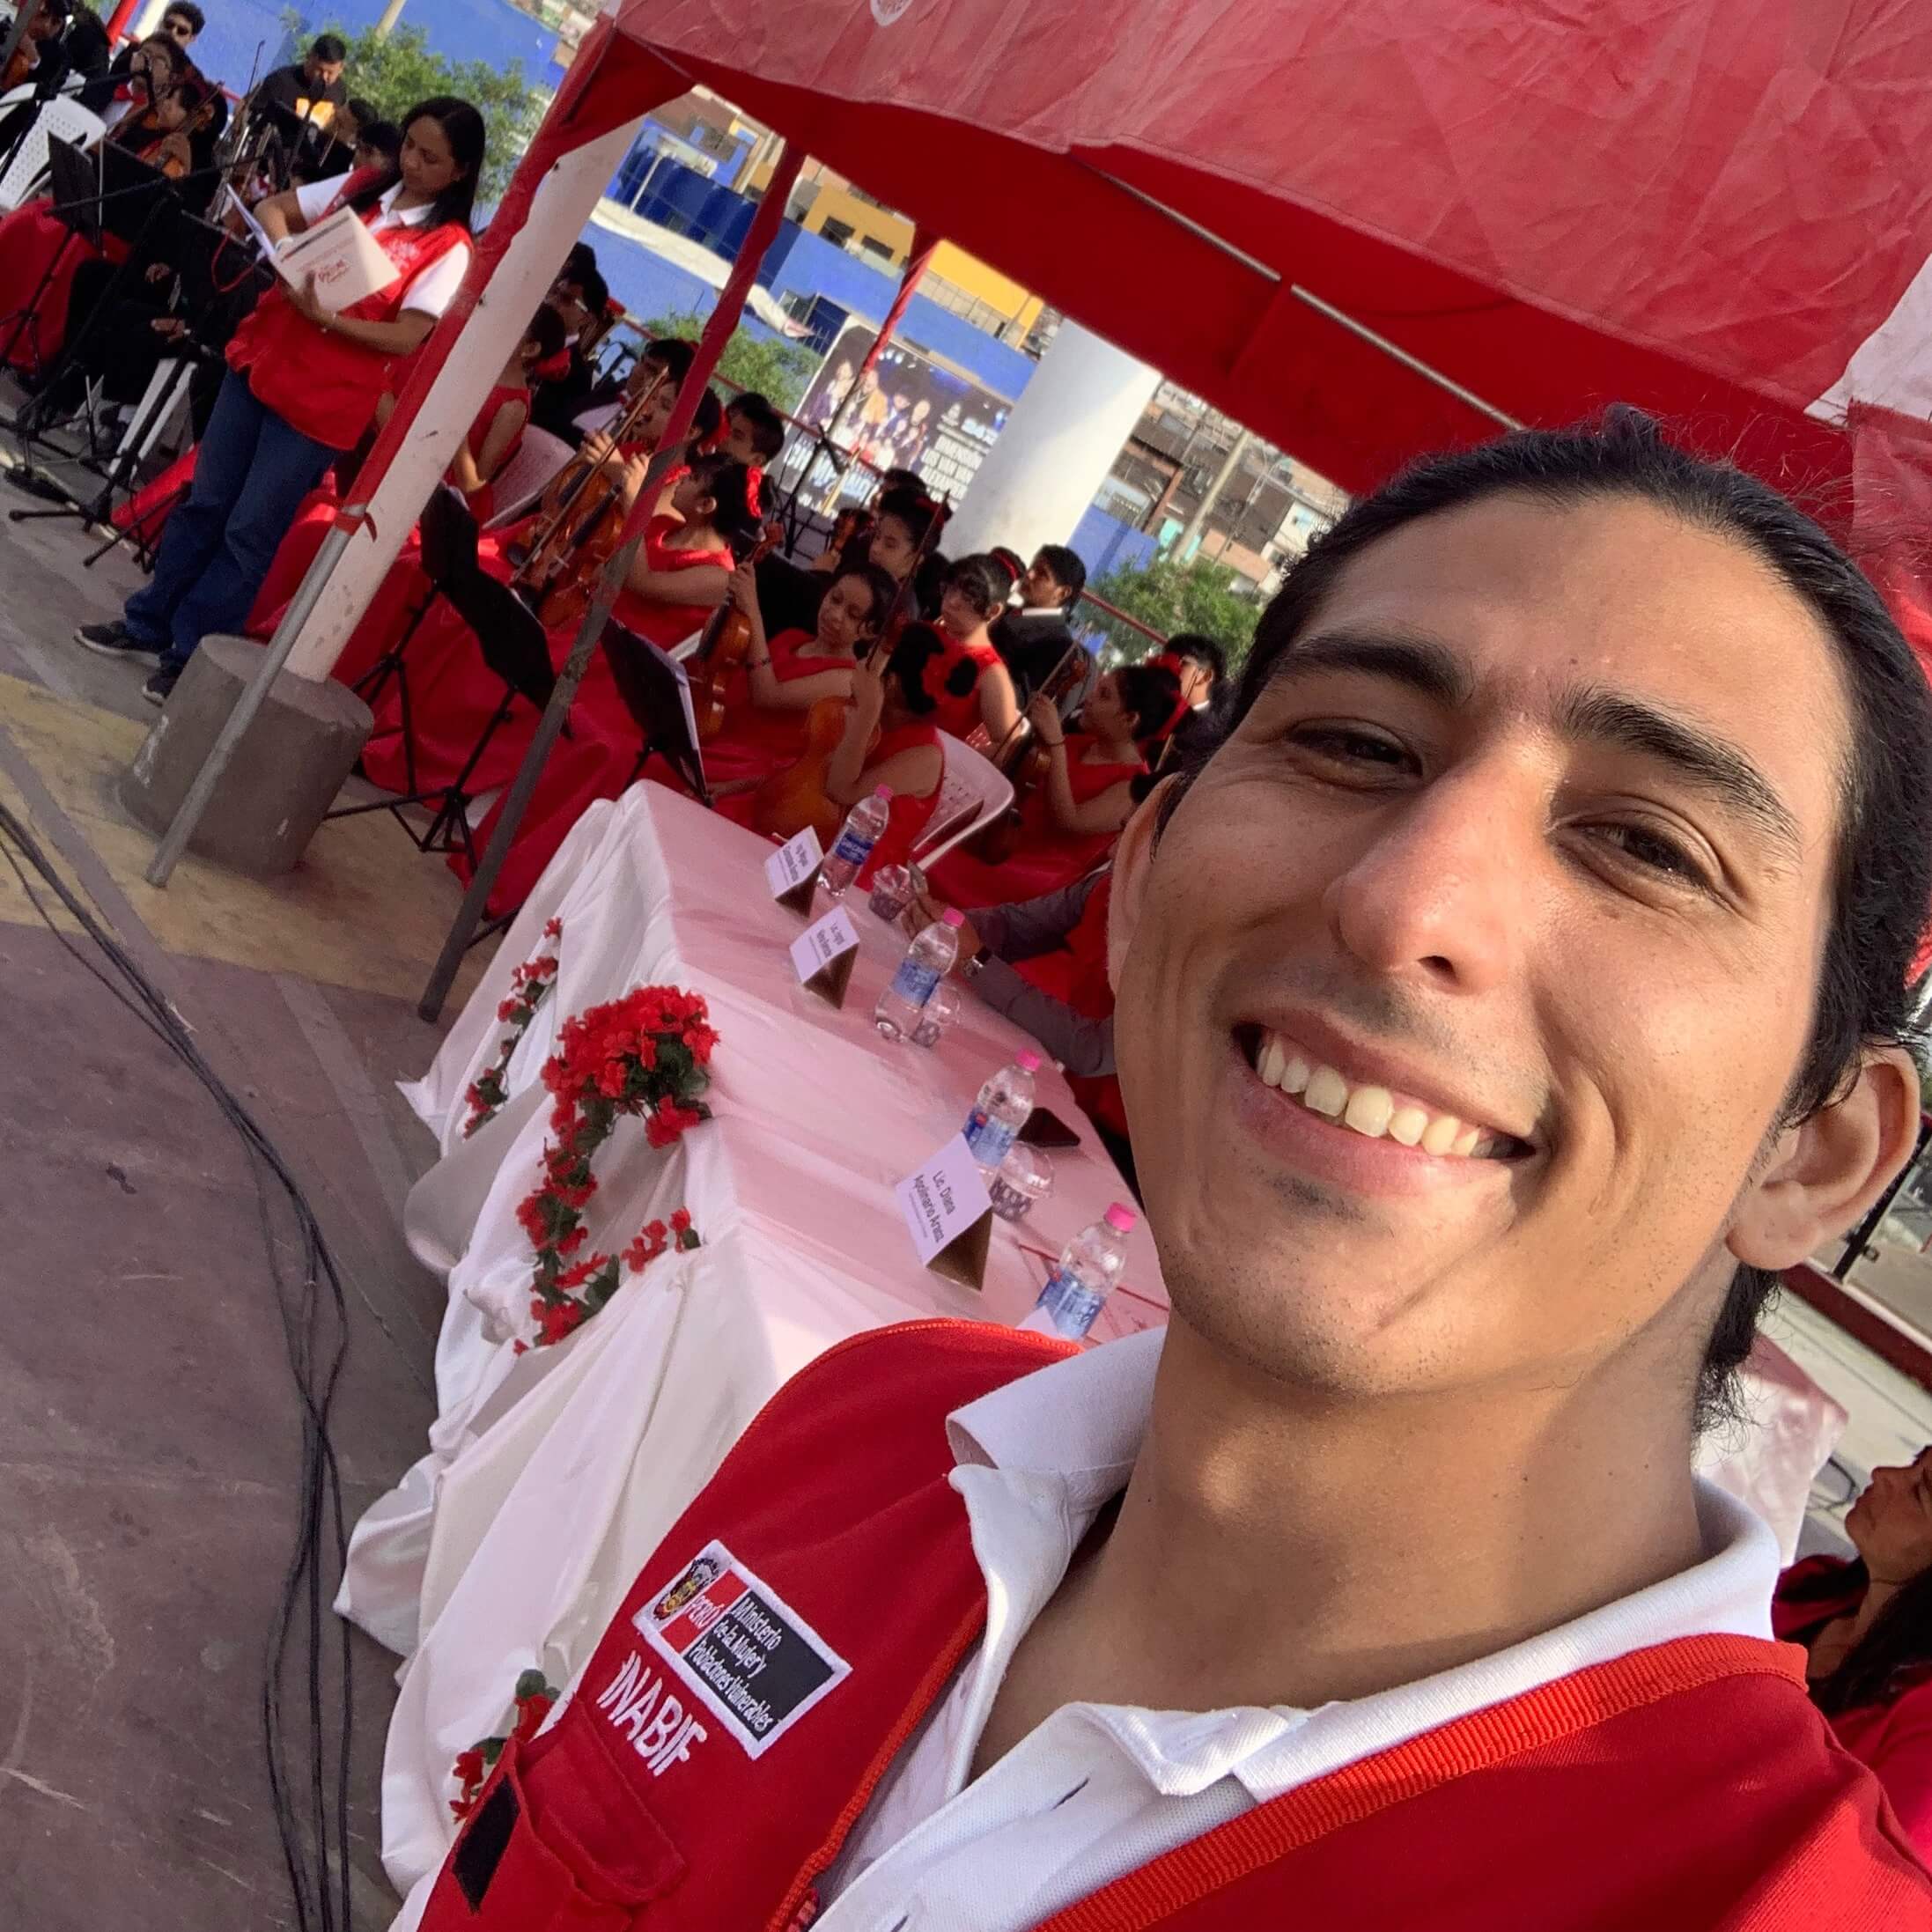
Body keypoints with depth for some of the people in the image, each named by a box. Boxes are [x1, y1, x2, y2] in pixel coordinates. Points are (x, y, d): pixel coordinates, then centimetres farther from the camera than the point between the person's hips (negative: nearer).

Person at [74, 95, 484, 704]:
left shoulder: (449, 250, -11)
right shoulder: (360, 187, 6)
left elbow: (405, 339, -17)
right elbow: (272, 208, 13)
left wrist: (324, 317, -26)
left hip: (323, 402, -5)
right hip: (261, 362, 6)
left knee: (250, 532, 1)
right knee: (205, 504, 13)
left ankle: (191, 653, 15)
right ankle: (148, 624, 27)